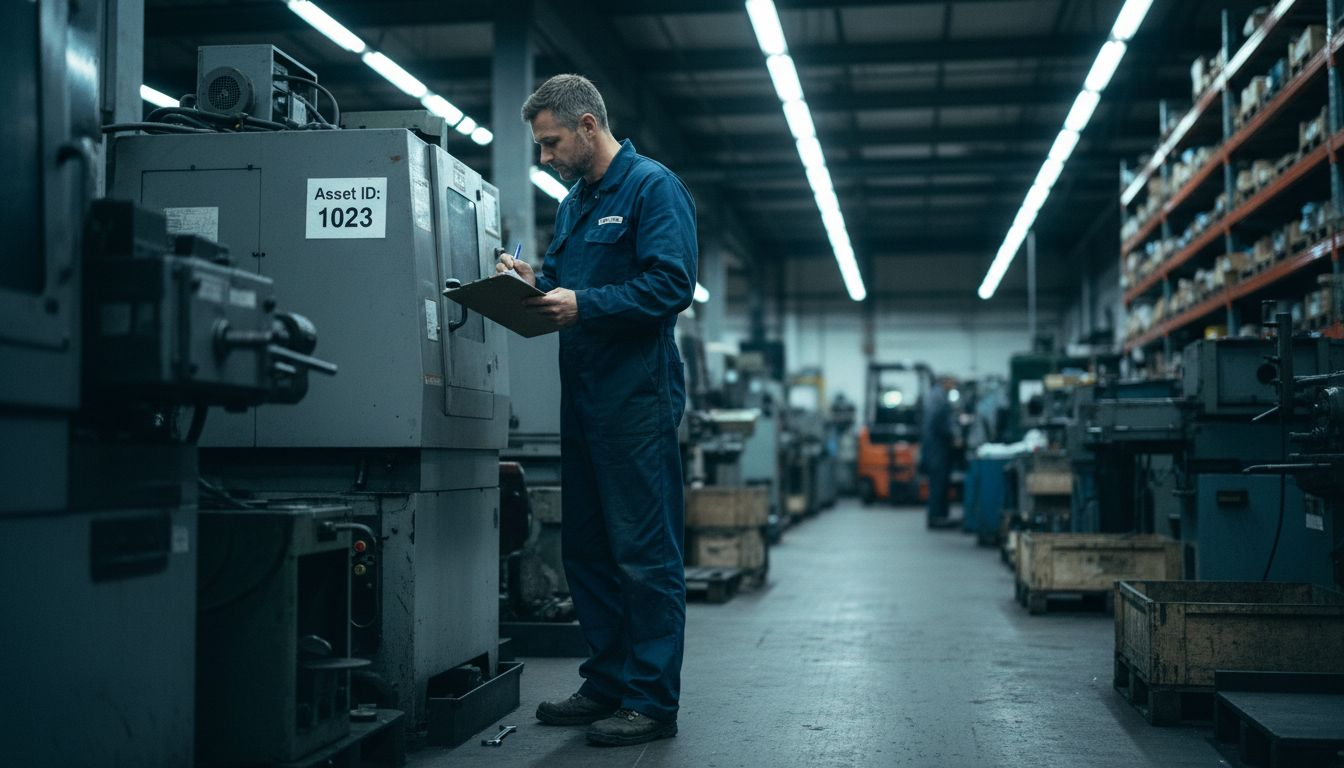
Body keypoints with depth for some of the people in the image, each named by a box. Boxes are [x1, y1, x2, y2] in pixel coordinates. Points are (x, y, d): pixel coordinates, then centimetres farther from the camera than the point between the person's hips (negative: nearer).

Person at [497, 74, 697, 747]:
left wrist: (583, 304, -23)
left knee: (645, 554, -4)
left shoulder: (653, 187, -8)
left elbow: (671, 284, -19)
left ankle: (651, 702, 3)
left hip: (637, 395, -9)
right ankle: (607, 684, 25)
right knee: (586, 547, 13)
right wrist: (535, 281, 1)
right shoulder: (574, 203, 19)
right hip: (582, 397, 9)